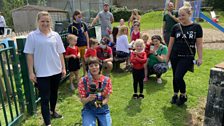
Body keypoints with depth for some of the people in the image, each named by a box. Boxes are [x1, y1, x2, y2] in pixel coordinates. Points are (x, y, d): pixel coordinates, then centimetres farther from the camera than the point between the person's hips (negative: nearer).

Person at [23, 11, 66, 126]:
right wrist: (31, 72, -6)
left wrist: (63, 68, 5)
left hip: (56, 71, 4)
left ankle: (53, 111, 44)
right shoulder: (32, 36, -5)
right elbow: (29, 55, -4)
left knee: (54, 93, 21)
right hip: (42, 73, -3)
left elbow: (60, 53, 6)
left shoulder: (55, 35, 3)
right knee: (45, 98, 2)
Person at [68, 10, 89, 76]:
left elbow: (86, 35, 8)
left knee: (85, 60, 9)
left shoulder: (83, 24, 5)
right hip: (76, 46, -2)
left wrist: (88, 45, 4)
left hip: (84, 45, 2)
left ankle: (85, 74, 23)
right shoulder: (71, 26, -2)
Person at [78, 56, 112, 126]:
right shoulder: (83, 81, -11)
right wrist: (89, 99, -29)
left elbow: (107, 98, -4)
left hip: (103, 109, 2)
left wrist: (100, 103, -25)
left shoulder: (107, 80, -8)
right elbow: (82, 100, -8)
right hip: (88, 109, -2)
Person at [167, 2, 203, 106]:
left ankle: (183, 96, 15)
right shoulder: (176, 27, 2)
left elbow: (199, 44, 0)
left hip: (187, 57, -3)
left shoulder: (196, 27, -3)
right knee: (175, 77, 10)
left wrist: (200, 58, -4)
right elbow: (171, 43, 7)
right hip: (175, 56, 3)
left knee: (178, 77, -11)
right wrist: (167, 56, 8)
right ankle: (175, 95, 31)